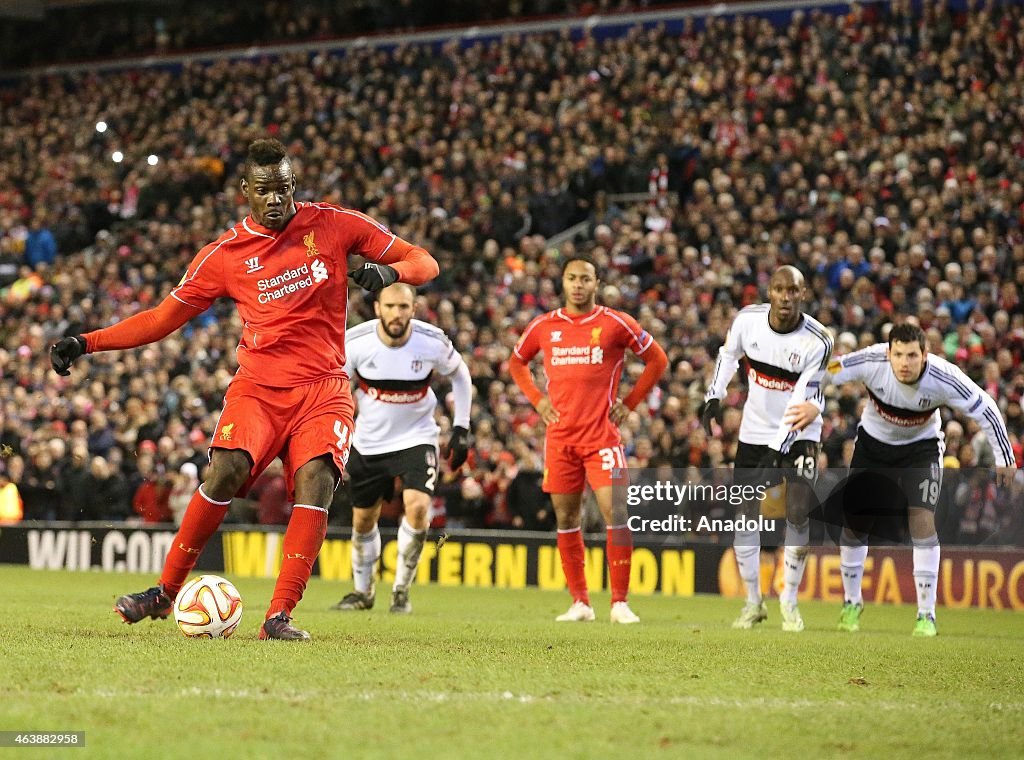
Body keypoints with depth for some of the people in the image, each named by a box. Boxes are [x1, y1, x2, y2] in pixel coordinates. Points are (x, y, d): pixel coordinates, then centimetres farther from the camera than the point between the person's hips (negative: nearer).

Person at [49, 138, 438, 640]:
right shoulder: (225, 254, 4)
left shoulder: (334, 225, 3)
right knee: (225, 471, -23)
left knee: (316, 480, -24)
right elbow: (164, 318, 10)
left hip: (323, 390, 0)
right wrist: (86, 343, 0)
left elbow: (423, 262, 7)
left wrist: (390, 271, -17)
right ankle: (165, 592, -8)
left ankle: (279, 617, -22)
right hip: (258, 386, 0)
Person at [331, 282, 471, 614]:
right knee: (363, 519, 12)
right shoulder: (355, 342, -19)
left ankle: (401, 589, -3)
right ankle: (363, 591, 37)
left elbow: (460, 373, 2)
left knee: (417, 507, -22)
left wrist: (461, 429, -1)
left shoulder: (433, 342, -19)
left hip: (416, 438, -1)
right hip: (368, 443, 2)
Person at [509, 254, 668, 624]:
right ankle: (580, 603, 14)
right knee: (566, 519, 6)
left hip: (601, 434, -3)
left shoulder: (616, 323, -1)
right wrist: (537, 399, 9)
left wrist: (629, 402, 2)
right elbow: (516, 363, 23)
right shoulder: (544, 326, 7)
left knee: (616, 514, -12)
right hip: (560, 437, 3)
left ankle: (619, 602, -5)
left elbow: (657, 360, 7)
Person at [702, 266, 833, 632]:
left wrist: (780, 447, -29)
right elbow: (728, 354, 10)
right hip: (755, 431, 3)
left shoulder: (817, 341, -20)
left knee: (798, 514, -12)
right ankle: (753, 601, 12)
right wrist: (714, 396, 0)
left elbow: (804, 402, -22)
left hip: (798, 434, -3)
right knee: (744, 513, 0)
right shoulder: (748, 319, -11)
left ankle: (789, 601, 3)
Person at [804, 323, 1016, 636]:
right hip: (873, 443, 1)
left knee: (922, 520, -18)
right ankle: (851, 603, 23)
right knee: (855, 520, 0)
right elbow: (826, 372, -18)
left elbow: (985, 409, -17)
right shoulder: (872, 361, -31)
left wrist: (1005, 459, -10)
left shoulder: (945, 378, -30)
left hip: (921, 448, -1)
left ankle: (926, 615, -9)